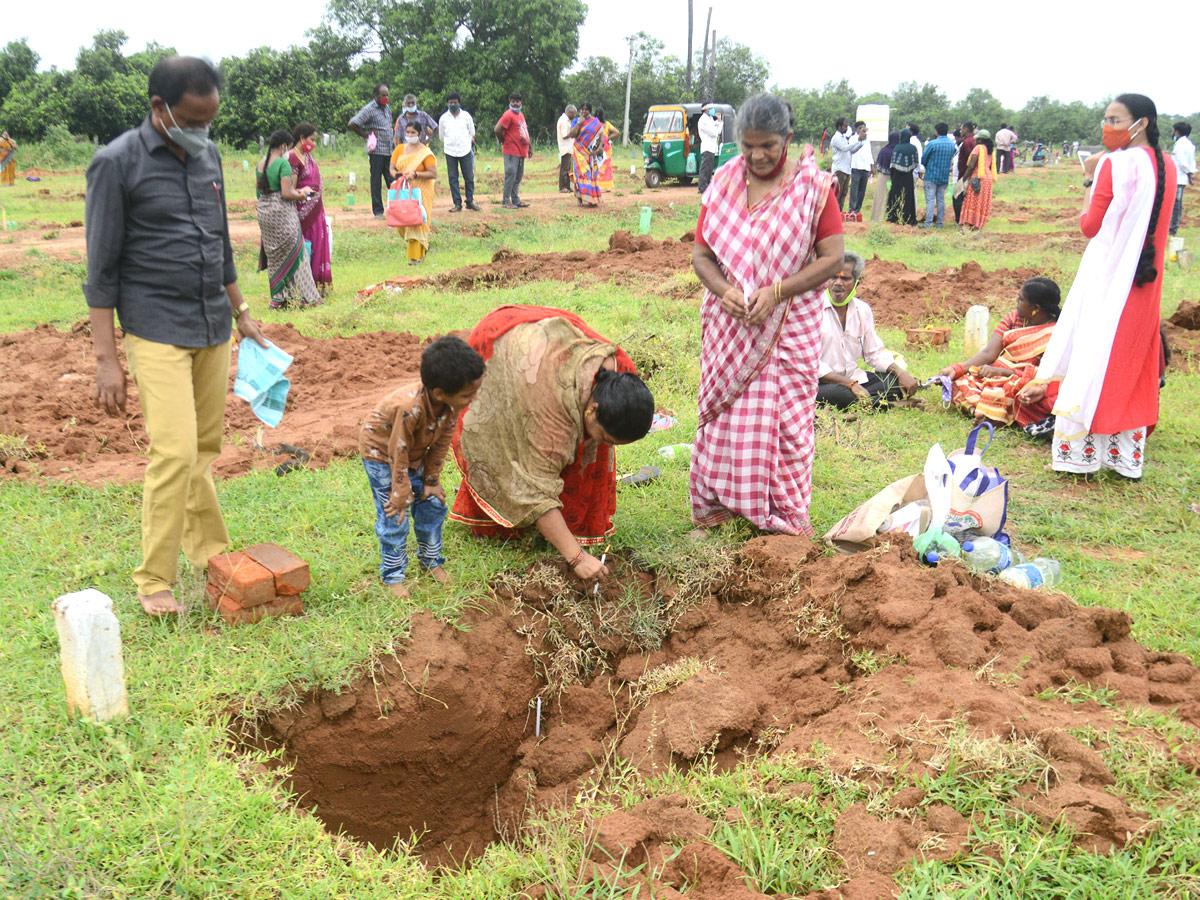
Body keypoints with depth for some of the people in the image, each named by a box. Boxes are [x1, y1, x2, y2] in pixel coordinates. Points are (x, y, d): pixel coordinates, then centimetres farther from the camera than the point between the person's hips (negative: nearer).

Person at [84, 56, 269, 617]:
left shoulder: (208, 156, 10)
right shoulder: (117, 163, -8)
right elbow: (102, 269, -8)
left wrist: (241, 313, 23)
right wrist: (106, 359, -11)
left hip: (214, 329, 6)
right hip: (157, 332, -6)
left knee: (206, 448, 11)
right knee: (176, 452, -11)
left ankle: (208, 550, 24)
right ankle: (153, 581, 1)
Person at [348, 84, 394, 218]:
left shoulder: (386, 108, 15)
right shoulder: (369, 109, -7)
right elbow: (351, 124, -12)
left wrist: (393, 142, 15)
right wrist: (366, 135, -6)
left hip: (389, 150, 6)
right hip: (377, 151, -6)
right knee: (376, 181, 0)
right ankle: (378, 211, 6)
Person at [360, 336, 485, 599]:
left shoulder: (453, 403, -24)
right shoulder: (410, 407, -43)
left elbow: (441, 442, -8)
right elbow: (398, 453, -30)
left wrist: (431, 480, -2)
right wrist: (401, 495, -18)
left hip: (417, 453, 6)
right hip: (381, 452, -6)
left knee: (432, 504, 8)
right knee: (394, 515, -4)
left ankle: (431, 560, 27)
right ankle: (392, 574, 13)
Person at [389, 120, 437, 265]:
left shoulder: (425, 153, -7)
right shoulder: (399, 149, 9)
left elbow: (433, 174, -14)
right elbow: (392, 168, 8)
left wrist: (415, 174, -23)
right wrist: (396, 174, -15)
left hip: (420, 193, -5)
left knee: (417, 222, -7)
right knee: (402, 224, 5)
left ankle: (414, 256, -2)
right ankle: (423, 246, 28)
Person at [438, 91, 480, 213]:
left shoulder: (466, 116, 5)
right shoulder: (443, 118, 6)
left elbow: (472, 133, 13)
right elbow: (442, 136, 15)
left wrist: (467, 144, 11)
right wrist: (447, 146, 14)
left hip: (465, 151, 0)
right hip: (450, 152, 1)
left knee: (469, 177, -1)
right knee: (453, 178, 0)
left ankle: (470, 201, 11)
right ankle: (457, 204, 4)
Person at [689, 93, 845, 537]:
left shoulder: (814, 186, -5)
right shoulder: (724, 183, 3)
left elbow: (832, 259, -8)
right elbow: (701, 254, 4)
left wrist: (775, 292, -19)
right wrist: (722, 290, -16)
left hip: (790, 323, -2)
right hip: (730, 324, 3)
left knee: (787, 417, 2)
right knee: (724, 411, 7)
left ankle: (788, 511, 16)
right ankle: (719, 501, 22)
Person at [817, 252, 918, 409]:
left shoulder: (863, 310, 9)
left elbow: (875, 352, 18)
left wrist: (901, 373, -2)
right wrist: (850, 384, -24)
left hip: (854, 378, 6)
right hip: (821, 383, -6)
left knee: (898, 383, -9)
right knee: (838, 394, -37)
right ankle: (894, 404, -17)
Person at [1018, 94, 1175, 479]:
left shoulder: (1115, 164, -15)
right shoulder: (1167, 166, 8)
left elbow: (1090, 226, -13)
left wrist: (1090, 180, -1)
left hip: (1109, 276, -7)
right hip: (1147, 278, 7)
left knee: (1094, 357, 0)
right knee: (1132, 361, 13)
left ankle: (1082, 451, 4)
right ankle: (1127, 453, 18)